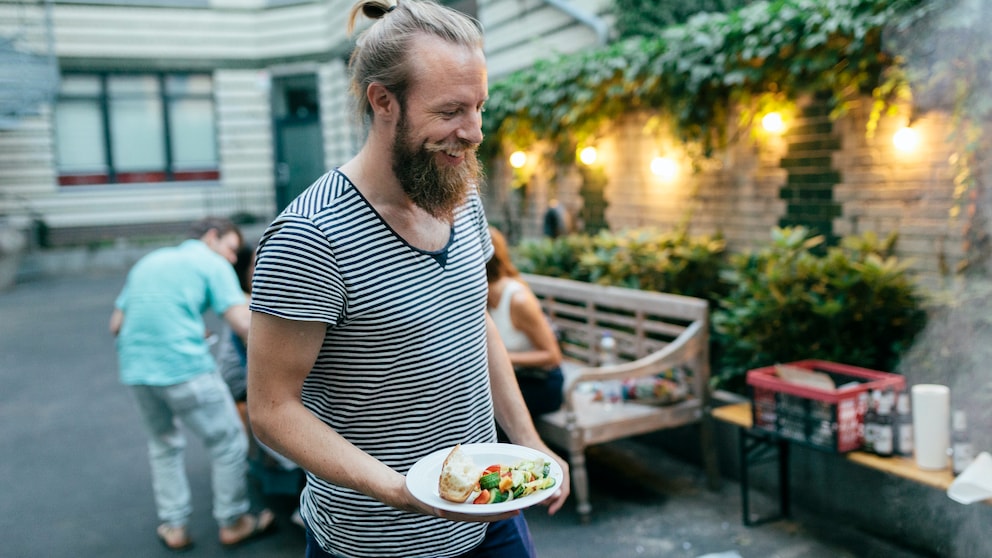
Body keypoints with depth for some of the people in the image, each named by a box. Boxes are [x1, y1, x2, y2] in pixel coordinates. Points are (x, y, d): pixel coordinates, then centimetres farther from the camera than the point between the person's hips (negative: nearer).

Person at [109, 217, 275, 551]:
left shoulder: (148, 261, 22)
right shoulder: (212, 263, 3)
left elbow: (116, 324, 20)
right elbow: (243, 324, -10)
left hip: (135, 369, 7)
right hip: (184, 367, -7)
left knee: (163, 444, 25)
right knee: (228, 444, 9)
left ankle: (173, 527, 28)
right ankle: (233, 523, 20)